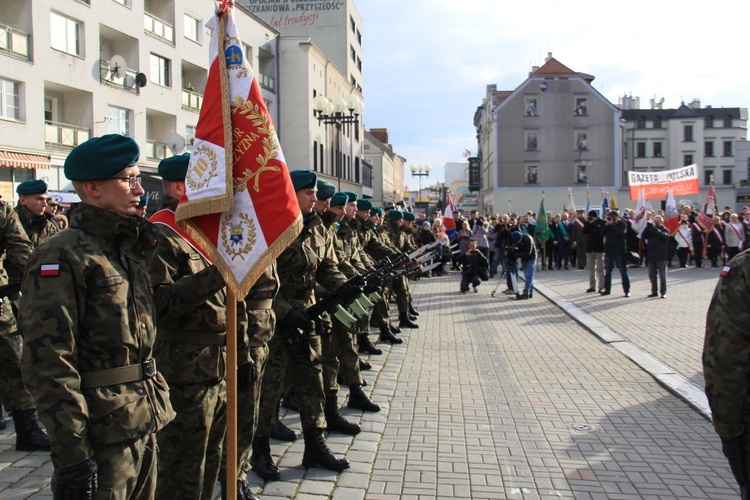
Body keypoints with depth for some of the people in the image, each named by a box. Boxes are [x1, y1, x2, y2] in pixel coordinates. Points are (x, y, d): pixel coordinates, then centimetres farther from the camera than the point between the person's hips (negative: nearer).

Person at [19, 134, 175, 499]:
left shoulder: (129, 248, 11)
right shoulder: (62, 257, -15)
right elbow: (48, 365, -20)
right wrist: (71, 452, -20)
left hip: (144, 426, 8)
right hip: (102, 434, -8)